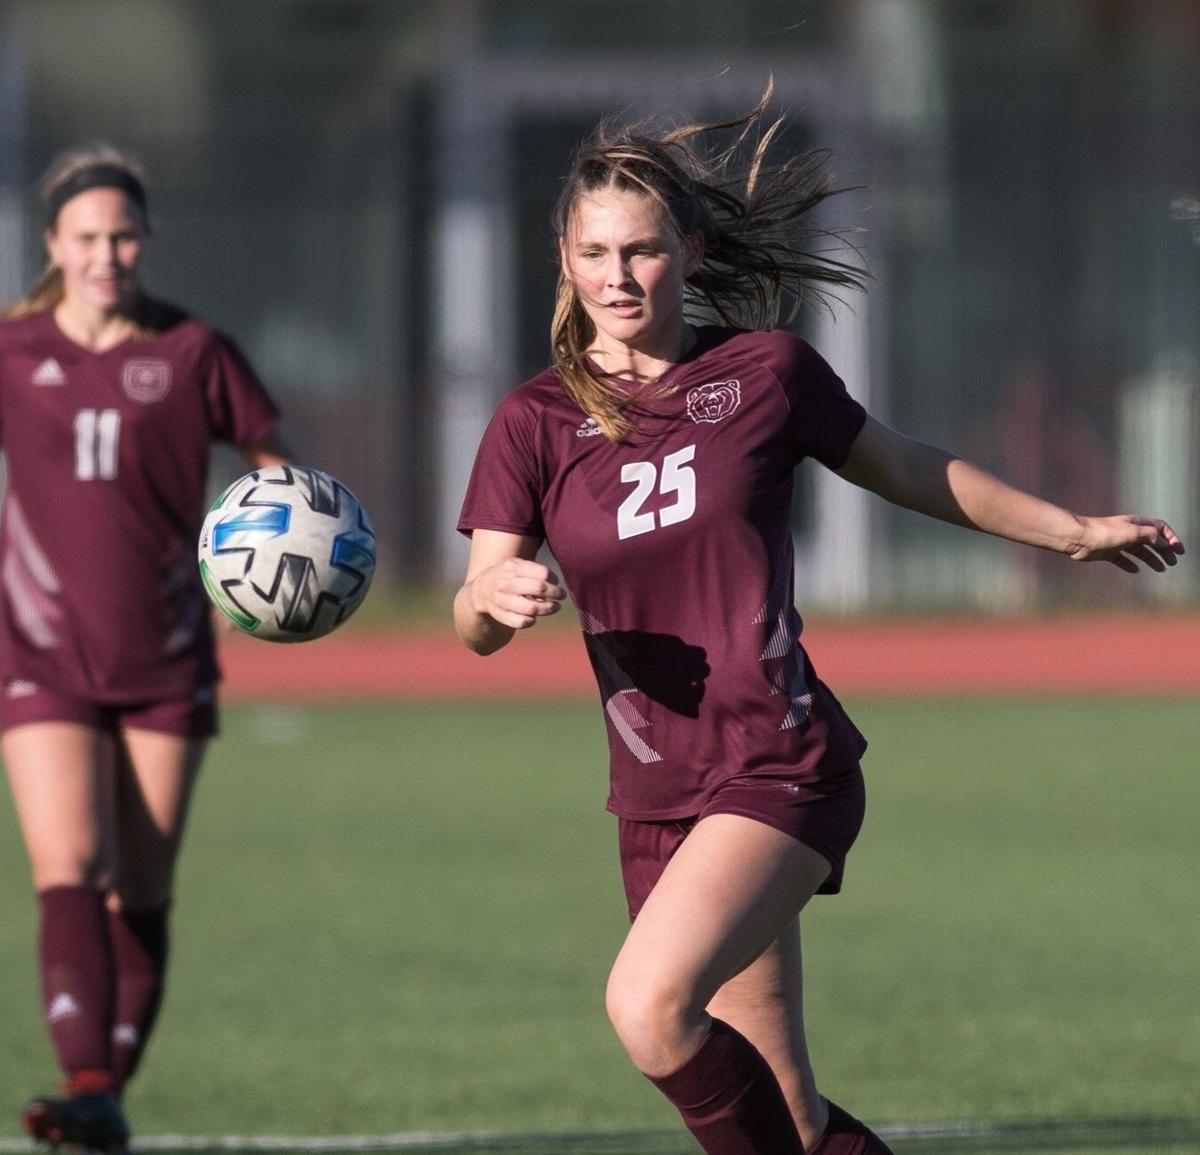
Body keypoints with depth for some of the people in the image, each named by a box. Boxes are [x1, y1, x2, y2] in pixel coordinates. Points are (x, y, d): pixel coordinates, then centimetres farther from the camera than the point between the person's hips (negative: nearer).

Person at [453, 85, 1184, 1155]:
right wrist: (500, 598, -27)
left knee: (650, 1003, -27)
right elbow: (474, 620, -3)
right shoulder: (536, 422, 3)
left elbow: (907, 469, 17)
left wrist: (1072, 530, 27)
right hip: (659, 796, 3)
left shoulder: (764, 371, 0)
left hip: (785, 771, -3)